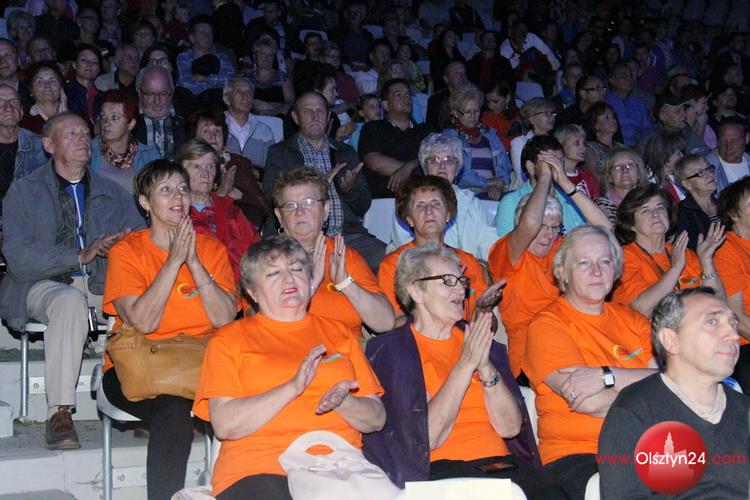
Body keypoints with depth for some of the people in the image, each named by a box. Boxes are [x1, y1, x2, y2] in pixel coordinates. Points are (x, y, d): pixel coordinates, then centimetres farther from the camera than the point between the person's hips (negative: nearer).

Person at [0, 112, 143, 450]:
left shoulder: (112, 193, 18)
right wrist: (80, 256, -18)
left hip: (102, 285, 3)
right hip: (43, 285, -3)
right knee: (70, 301, -38)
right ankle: (59, 413, -36)